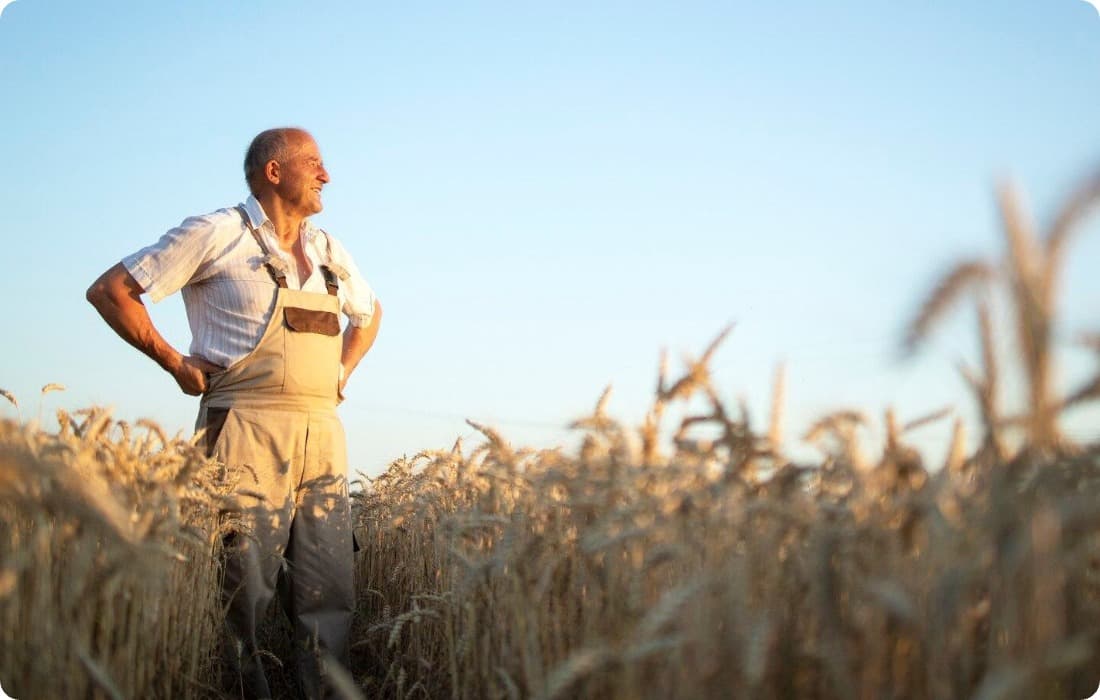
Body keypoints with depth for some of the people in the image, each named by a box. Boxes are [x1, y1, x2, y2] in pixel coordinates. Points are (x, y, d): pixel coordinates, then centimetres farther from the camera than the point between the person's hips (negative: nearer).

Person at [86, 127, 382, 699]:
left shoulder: (328, 251, 17)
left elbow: (370, 313, 36)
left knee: (329, 591, 3)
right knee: (245, 589, -5)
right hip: (248, 433, -6)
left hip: (323, 435, 6)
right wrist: (175, 363, -4)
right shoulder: (217, 234, -1)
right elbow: (109, 290, -1)